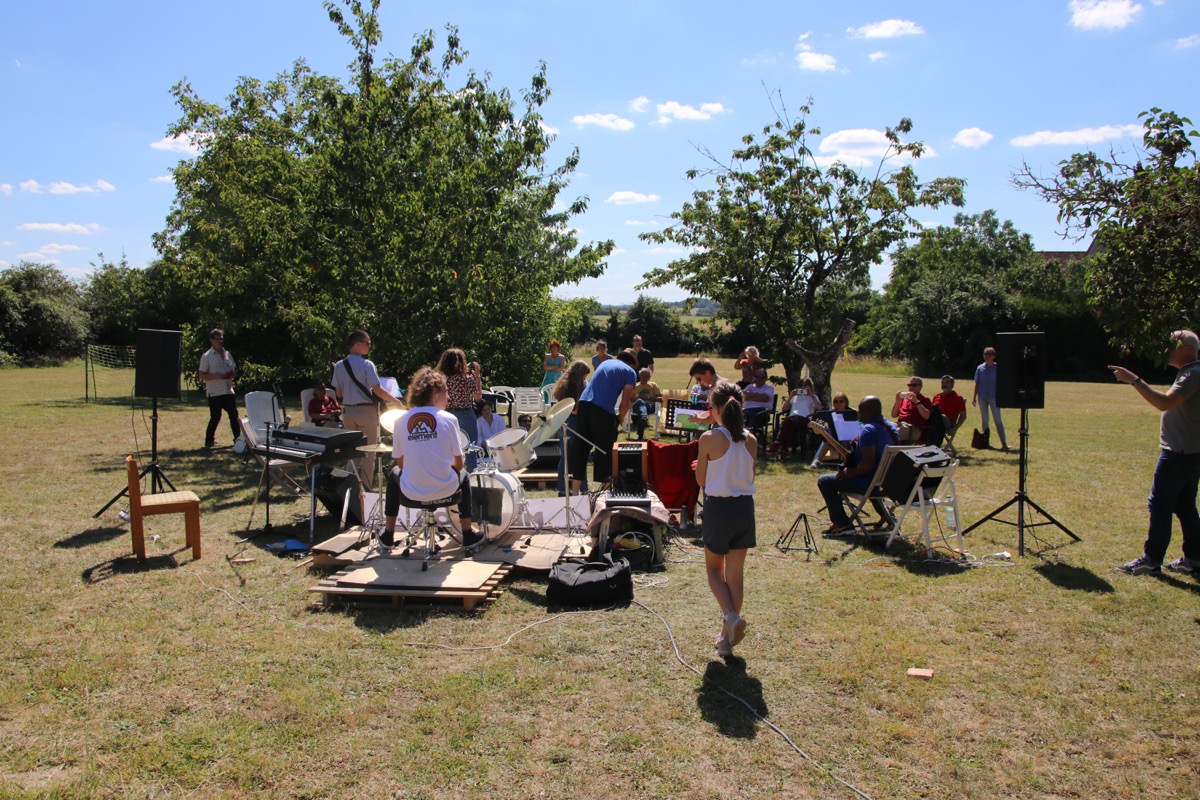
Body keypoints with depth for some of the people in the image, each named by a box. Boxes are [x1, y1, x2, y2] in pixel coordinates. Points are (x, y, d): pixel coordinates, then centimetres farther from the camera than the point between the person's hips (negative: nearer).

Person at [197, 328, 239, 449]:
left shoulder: (228, 354, 13)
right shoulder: (207, 356, -4)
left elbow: (234, 370, 21)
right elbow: (201, 375, -7)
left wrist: (233, 374, -3)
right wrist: (216, 376, -20)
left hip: (228, 391, 5)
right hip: (214, 393, -5)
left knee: (234, 415, 5)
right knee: (215, 417, -2)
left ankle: (238, 439, 11)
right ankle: (209, 441, 11)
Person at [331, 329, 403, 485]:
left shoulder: (339, 366, 4)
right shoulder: (366, 364, -13)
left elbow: (339, 393, 7)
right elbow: (377, 390, -17)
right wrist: (397, 402, -8)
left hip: (348, 412, 5)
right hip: (366, 411, -5)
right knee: (368, 453, 3)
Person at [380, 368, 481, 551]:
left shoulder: (401, 421, -2)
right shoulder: (448, 419, -8)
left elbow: (400, 462, 6)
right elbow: (458, 463, -3)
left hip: (411, 492, 2)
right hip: (444, 489, -1)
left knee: (394, 474, 35)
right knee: (464, 476, 32)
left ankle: (388, 535, 35)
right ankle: (468, 535, 30)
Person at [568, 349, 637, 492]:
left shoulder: (606, 362, 25)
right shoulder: (630, 372, 8)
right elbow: (625, 402, -1)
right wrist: (619, 419, 14)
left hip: (584, 404, 5)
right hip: (603, 410, -5)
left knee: (579, 448, 10)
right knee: (605, 450, 8)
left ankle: (574, 492, 14)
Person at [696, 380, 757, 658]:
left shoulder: (709, 439, -13)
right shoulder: (751, 440, -1)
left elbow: (701, 480, -4)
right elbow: (750, 477, 10)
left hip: (718, 509, -4)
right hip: (745, 508, 4)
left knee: (714, 568, 17)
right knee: (735, 574, 12)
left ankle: (730, 615, -7)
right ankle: (726, 639, 20)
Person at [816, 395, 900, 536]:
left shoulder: (869, 430, -23)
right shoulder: (891, 427, 6)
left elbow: (868, 464, -29)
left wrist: (850, 473, -14)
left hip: (871, 482, -9)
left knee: (824, 481, 2)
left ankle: (842, 524, -3)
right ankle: (884, 513, 32)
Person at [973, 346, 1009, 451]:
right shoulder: (980, 368, 4)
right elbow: (976, 384, 8)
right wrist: (974, 397, 5)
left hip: (994, 397, -3)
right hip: (982, 398, 3)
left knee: (998, 420, -7)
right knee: (984, 420, 11)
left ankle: (1004, 443, -9)